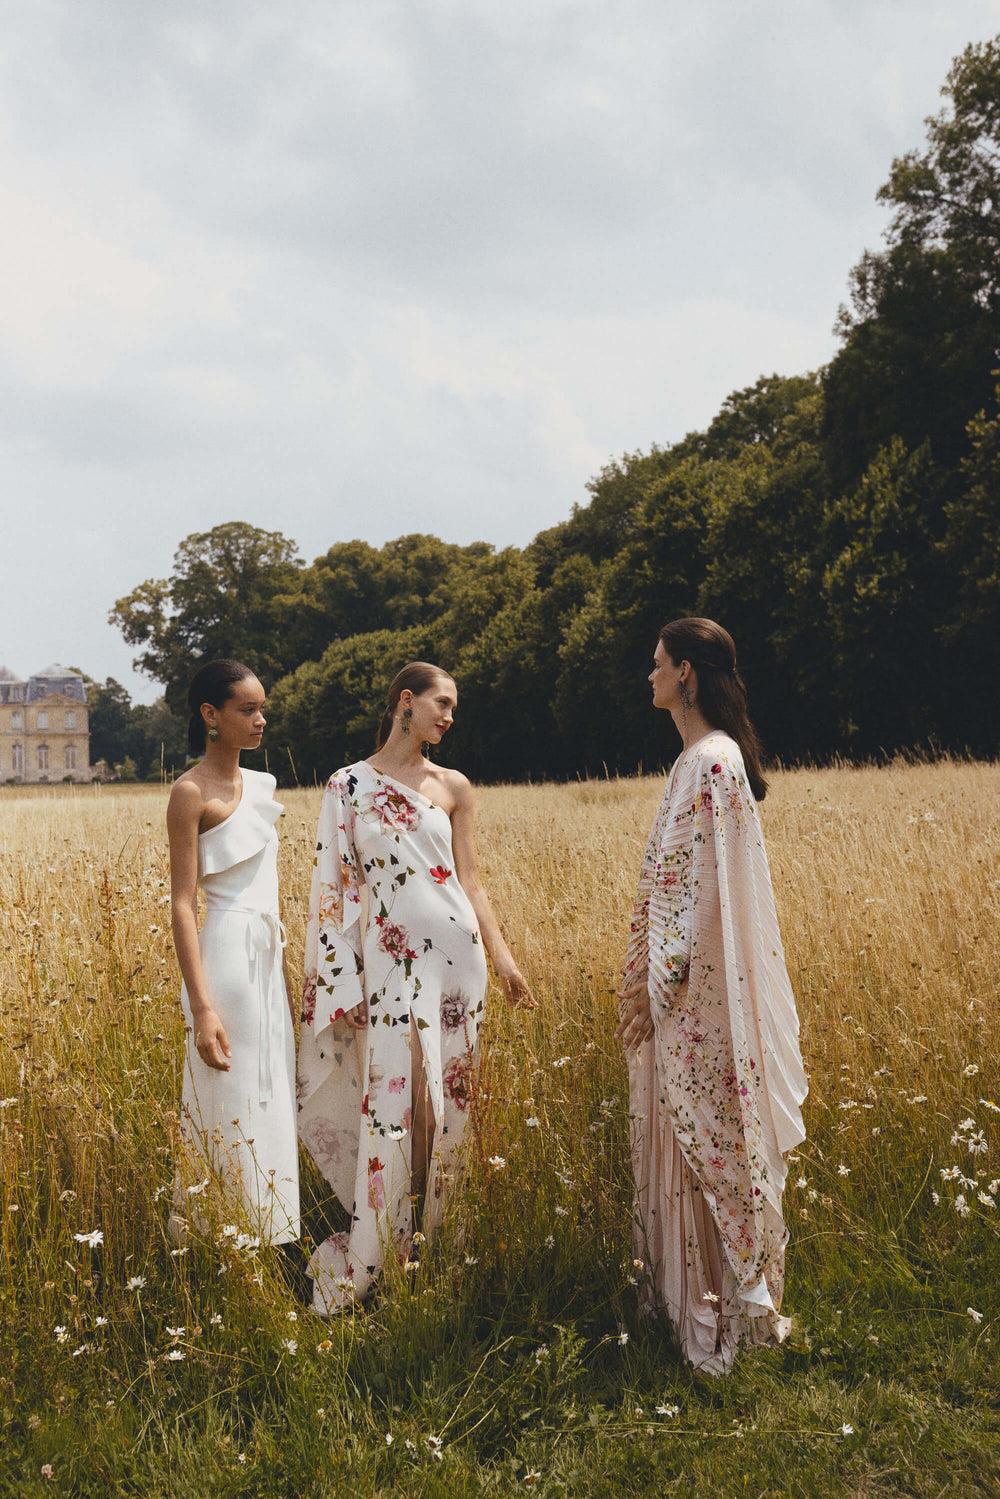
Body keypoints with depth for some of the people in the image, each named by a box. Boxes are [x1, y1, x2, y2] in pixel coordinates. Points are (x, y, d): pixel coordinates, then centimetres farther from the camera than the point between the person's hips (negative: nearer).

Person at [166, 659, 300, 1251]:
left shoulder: (259, 785, 12)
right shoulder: (192, 792, -10)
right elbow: (183, 905, -14)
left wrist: (285, 974, 17)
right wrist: (201, 1008, -20)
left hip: (269, 955, 8)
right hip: (228, 953, -8)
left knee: (271, 1099, 13)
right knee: (232, 1109, -1)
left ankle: (271, 1237, 24)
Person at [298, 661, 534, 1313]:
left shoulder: (453, 787, 8)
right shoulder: (348, 784, 2)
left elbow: (469, 879, 11)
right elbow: (334, 887, 2)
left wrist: (504, 957, 7)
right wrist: (343, 985, -3)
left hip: (455, 951, 3)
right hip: (388, 958, -2)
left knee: (445, 1100, 7)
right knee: (393, 1100, -6)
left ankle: (430, 1240, 24)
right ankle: (366, 1261, 9)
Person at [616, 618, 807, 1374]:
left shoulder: (708, 762, -18)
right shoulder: (708, 755, 12)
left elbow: (696, 885, -22)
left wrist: (656, 985, -19)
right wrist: (651, 976, 18)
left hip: (695, 987, -10)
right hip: (687, 981, 10)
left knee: (702, 1135, 1)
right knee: (697, 1134, 17)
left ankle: (716, 1305, 14)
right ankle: (694, 1285, 29)